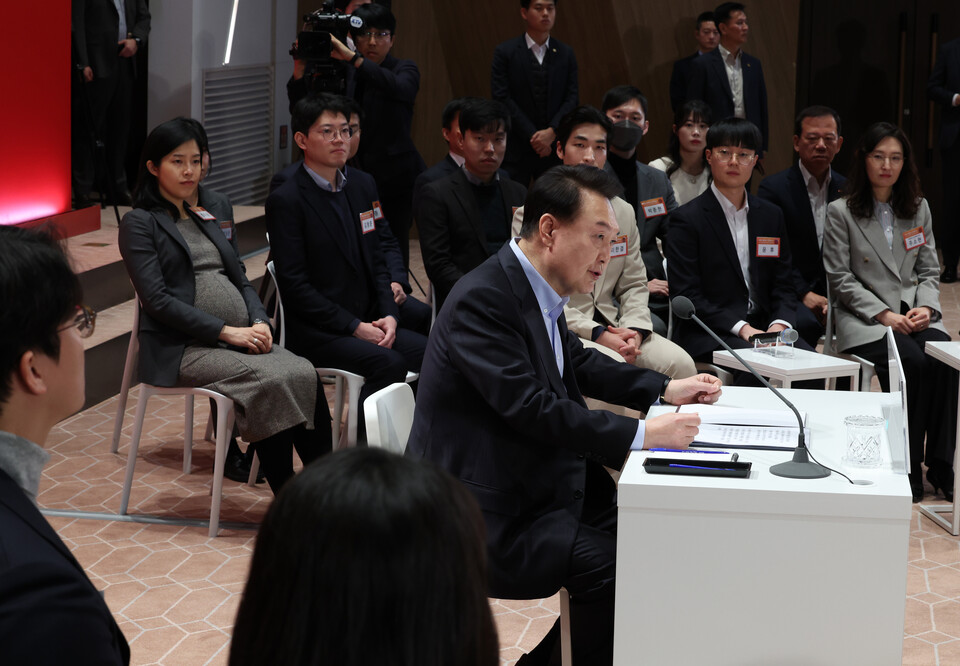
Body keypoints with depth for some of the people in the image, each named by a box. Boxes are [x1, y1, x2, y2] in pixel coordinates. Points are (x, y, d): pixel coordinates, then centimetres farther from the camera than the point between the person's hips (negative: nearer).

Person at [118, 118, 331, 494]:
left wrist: (259, 321, -1)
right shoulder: (140, 223, 1)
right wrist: (226, 331, -15)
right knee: (271, 380, -30)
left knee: (305, 375, -24)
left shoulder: (217, 208, 21)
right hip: (181, 347, -5)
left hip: (239, 337, 6)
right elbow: (158, 300, -9)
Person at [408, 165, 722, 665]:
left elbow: (579, 363, 22)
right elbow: (532, 407, -28)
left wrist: (666, 389, 10)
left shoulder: (538, 291, 8)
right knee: (606, 563, -22)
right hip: (483, 517, -10)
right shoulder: (482, 300, -21)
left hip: (532, 483, 10)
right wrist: (641, 434, -27)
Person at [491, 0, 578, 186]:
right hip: (516, 149, -2)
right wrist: (532, 136, -11)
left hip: (554, 148, 2)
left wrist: (552, 132, -12)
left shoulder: (566, 54, 11)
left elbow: (572, 98, 5)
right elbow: (502, 98, -5)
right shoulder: (505, 52, 1)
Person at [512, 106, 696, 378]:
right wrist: (595, 334, -18)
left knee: (680, 364, -19)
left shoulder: (624, 212, 16)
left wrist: (634, 329, -6)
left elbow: (633, 284, 16)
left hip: (613, 326, 5)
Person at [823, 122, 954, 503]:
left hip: (913, 314, 4)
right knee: (912, 363, -32)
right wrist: (884, 314, -13)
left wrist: (926, 306, -5)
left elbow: (929, 271, 16)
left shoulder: (918, 209, 16)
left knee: (944, 357, -29)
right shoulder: (841, 213, 2)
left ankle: (940, 466, -22)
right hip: (864, 319, -4)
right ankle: (908, 470, -21)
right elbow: (840, 279, -3)